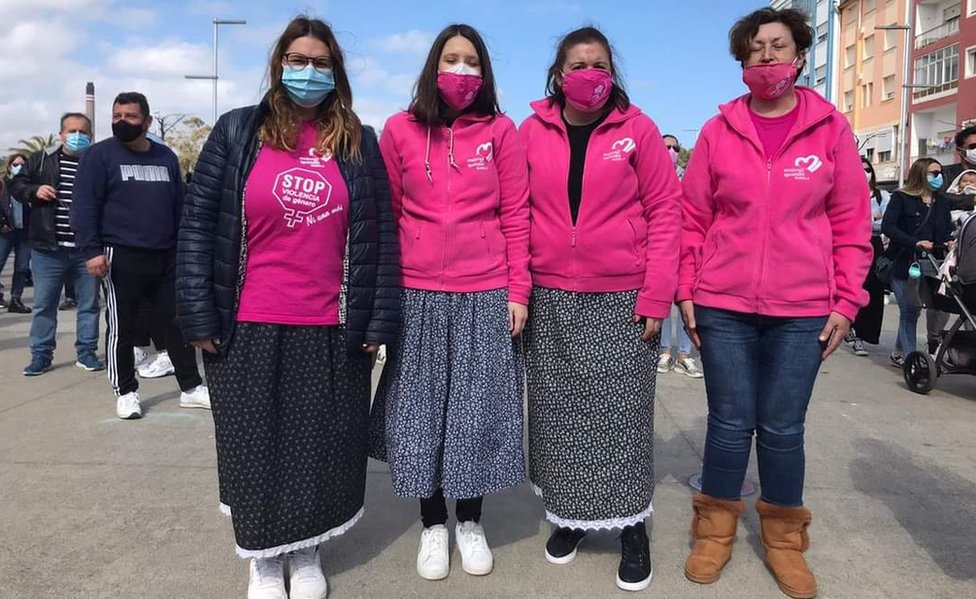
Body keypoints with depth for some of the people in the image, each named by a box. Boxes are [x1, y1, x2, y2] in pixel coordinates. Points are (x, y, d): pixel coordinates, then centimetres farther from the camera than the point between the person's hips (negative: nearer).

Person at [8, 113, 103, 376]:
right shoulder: (41, 159, 5)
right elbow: (16, 185, 12)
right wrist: (34, 191, -9)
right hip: (48, 249, 0)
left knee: (89, 303, 8)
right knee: (44, 304, 7)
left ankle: (86, 352, 20)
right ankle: (41, 355, 18)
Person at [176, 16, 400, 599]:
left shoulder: (359, 143, 7)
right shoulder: (237, 132, 3)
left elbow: (382, 236, 4)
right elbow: (198, 225, 1)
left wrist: (379, 321, -2)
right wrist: (200, 316, -5)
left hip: (333, 331, 1)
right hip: (250, 329, 0)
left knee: (321, 447, 11)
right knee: (254, 447, 11)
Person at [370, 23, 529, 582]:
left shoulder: (501, 131, 4)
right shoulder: (400, 130, 5)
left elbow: (516, 217, 3)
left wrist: (518, 291, -3)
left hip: (487, 295, 0)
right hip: (418, 296, 1)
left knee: (478, 409, 6)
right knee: (420, 409, 7)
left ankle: (471, 522, 27)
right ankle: (433, 525, 27)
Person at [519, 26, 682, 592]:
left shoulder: (637, 129, -1)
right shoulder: (531, 132, 4)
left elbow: (666, 211, -3)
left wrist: (657, 295, -10)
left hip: (623, 298, -2)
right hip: (550, 299, 2)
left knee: (622, 413, 4)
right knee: (560, 412, 11)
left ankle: (632, 525, 21)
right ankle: (569, 514, 30)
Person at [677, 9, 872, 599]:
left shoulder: (831, 128, 4)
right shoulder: (719, 130, 4)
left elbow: (852, 223, 4)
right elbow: (693, 218, 5)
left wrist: (847, 302, 0)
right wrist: (685, 290, 0)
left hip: (803, 311, 0)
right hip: (723, 307, 0)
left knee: (782, 429, 8)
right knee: (730, 422, 6)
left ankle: (784, 538, 27)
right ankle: (716, 528, 25)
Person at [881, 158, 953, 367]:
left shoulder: (942, 201, 16)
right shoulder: (901, 197, -3)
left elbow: (947, 231, 16)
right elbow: (888, 226, -14)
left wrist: (950, 243, -8)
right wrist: (915, 243, -24)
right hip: (904, 264, -5)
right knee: (910, 311, -2)